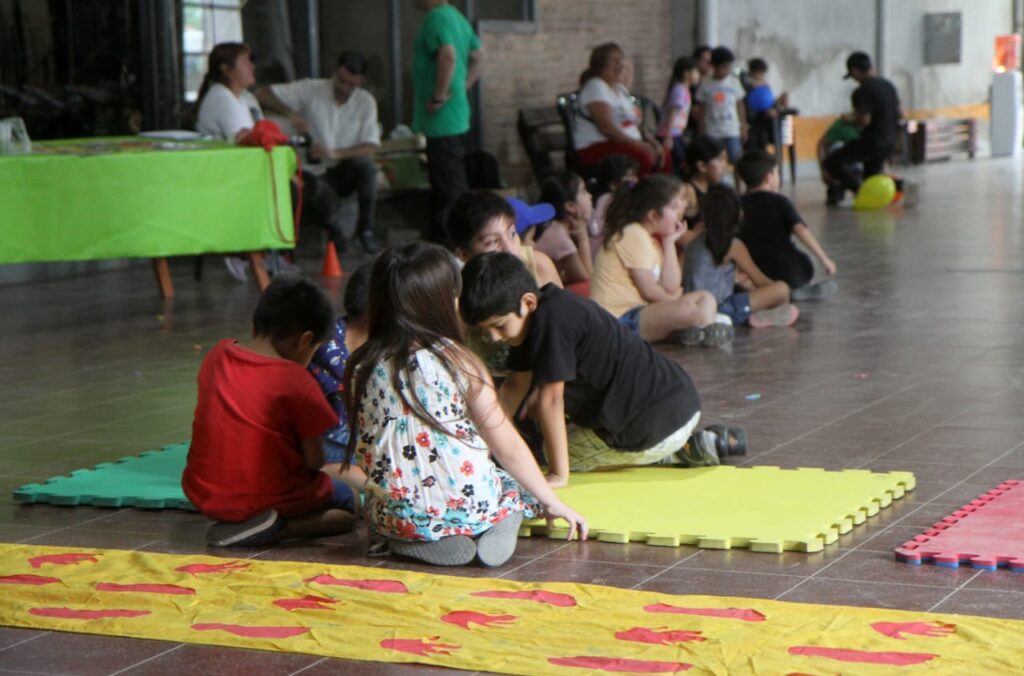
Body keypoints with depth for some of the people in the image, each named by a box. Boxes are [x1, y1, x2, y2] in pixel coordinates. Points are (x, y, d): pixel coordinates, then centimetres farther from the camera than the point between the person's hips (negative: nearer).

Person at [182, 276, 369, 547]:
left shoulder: (217, 356, 2)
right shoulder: (295, 381, -15)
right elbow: (314, 461, -12)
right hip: (269, 497, -8)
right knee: (351, 502, 11)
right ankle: (277, 527, -11)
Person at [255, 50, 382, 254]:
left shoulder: (366, 102, 1)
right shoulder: (310, 90, -2)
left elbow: (371, 147, -11)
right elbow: (262, 94, -5)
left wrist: (335, 154, -26)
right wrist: (289, 112, -22)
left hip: (346, 171, 1)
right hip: (315, 172, -1)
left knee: (366, 165, -33)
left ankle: (365, 230, -14)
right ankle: (332, 229, 0)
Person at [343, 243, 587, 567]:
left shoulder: (360, 367, 2)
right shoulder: (458, 361, -6)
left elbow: (364, 447, 11)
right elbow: (508, 447, -2)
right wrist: (553, 503, 10)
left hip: (394, 518, 2)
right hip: (469, 508, -2)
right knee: (522, 482, 26)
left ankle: (419, 542, 6)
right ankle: (501, 527, -4)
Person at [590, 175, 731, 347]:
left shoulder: (654, 238, 16)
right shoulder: (634, 235, -13)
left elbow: (671, 286, 5)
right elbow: (649, 291, -15)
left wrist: (670, 242, 4)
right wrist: (673, 300, 6)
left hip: (641, 310, 10)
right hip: (619, 318, -10)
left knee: (706, 299, 10)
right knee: (686, 309, -32)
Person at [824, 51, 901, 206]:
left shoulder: (862, 92, -18)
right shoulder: (888, 85, 9)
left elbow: (865, 120, -24)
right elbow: (900, 114, 16)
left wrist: (851, 118, -4)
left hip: (872, 141, -8)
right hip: (891, 143, 8)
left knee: (832, 162, -1)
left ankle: (860, 188, -14)